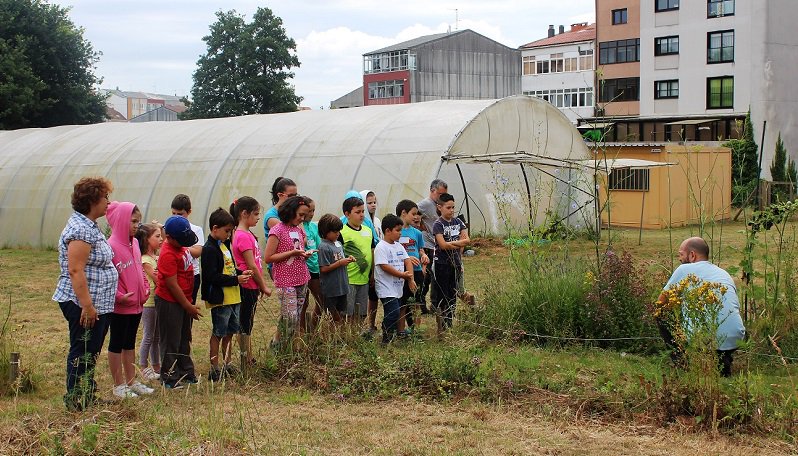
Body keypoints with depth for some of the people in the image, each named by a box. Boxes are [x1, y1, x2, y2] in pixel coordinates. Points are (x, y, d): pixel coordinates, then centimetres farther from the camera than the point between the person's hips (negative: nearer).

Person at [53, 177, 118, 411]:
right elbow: (75, 270, -25)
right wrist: (87, 306, -26)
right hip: (84, 305, -11)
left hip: (98, 305, 11)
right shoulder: (80, 229, -19)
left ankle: (88, 397, 26)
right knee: (82, 354, -2)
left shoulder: (89, 226, 14)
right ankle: (76, 402, 5)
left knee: (90, 353, 17)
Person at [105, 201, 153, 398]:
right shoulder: (111, 246, -17)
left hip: (136, 303, 8)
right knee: (117, 344, 5)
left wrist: (145, 288, 7)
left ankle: (132, 381, 26)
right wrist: (119, 296, -21)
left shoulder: (134, 243, 7)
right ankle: (119, 385, 13)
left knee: (130, 343, 17)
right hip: (119, 306, -8)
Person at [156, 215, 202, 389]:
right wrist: (189, 306, -16)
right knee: (171, 341, 1)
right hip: (169, 303, -9)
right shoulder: (168, 254, -23)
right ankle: (170, 379, 11)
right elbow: (172, 284, -23)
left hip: (183, 301, 9)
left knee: (184, 339, 18)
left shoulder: (180, 247, 4)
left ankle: (186, 373, 29)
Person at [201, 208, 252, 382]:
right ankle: (215, 369, 6)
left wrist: (241, 273, 4)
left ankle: (226, 363, 29)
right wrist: (236, 280, -22)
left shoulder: (224, 245, 14)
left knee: (229, 332, 17)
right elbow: (212, 277, -23)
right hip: (219, 299, -9)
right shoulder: (209, 250, -17)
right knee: (218, 333, -1)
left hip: (232, 297, 9)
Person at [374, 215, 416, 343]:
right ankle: (387, 340, -8)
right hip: (386, 289, -9)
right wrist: (402, 274, -17)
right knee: (393, 313, -16)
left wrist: (410, 279, -3)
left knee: (395, 315, 12)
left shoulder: (399, 246, 13)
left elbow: (407, 261, 11)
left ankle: (392, 336, 20)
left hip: (398, 287, 9)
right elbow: (384, 266, -20)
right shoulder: (381, 247, -12)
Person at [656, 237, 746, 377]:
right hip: (735, 340, 6)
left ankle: (684, 361, 11)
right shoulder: (725, 274, 22)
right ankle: (721, 360, 12)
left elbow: (661, 302, 15)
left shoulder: (684, 269, 6)